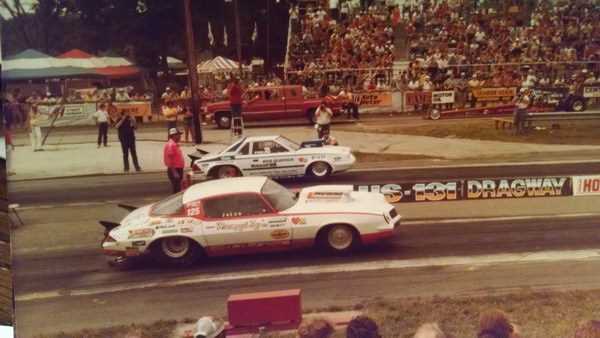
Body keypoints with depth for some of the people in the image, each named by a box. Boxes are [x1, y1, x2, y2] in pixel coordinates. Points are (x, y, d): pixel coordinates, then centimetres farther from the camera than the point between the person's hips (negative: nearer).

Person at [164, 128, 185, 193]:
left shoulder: (175, 144, 15)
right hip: (174, 170, -10)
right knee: (176, 190, -9)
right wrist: (174, 172, -25)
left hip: (178, 169, 10)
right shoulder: (170, 145, -16)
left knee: (178, 190, 14)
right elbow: (169, 160, -22)